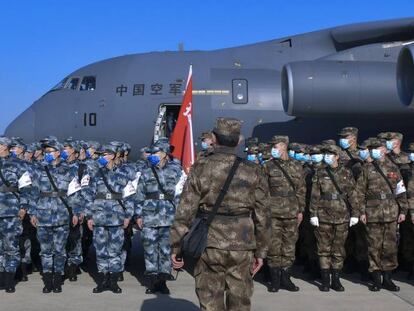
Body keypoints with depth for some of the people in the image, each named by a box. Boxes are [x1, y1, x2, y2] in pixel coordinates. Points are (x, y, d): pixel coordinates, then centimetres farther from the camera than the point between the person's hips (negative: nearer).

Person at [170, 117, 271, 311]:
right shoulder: (253, 172, -1)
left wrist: (176, 247, 2)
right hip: (242, 247, 1)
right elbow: (262, 216, 2)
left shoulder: (201, 169, -6)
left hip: (209, 245, -1)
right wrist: (261, 251, 11)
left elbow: (185, 212, -6)